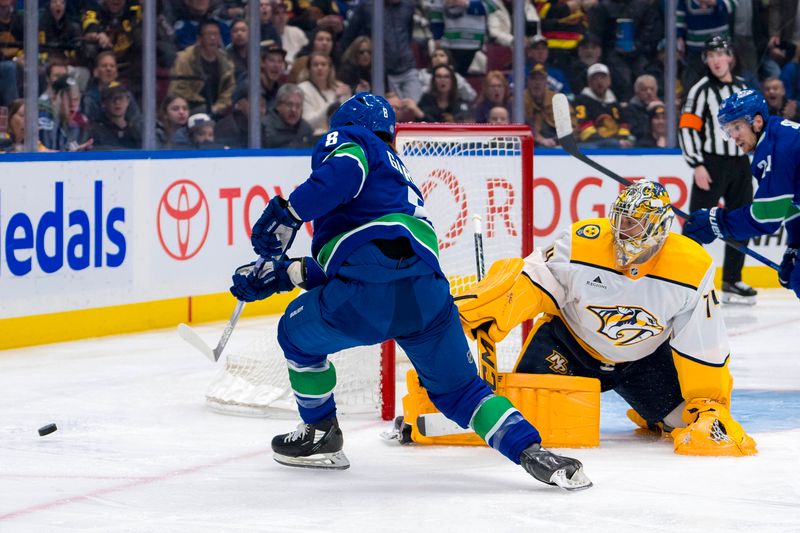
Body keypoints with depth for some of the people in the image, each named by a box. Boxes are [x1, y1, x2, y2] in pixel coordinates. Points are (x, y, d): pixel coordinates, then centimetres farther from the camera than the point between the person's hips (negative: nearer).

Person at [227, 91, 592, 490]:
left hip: (369, 293, -6)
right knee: (457, 389, 18)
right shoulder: (397, 173, 38)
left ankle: (320, 435, 33)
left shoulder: (345, 140, 15)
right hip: (428, 293, 7)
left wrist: (287, 212, -13)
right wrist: (279, 273, 40)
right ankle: (532, 452, -3)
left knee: (297, 333, 23)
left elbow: (344, 171, -13)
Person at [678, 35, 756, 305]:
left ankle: (731, 282, 19)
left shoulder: (742, 87, 11)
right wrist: (697, 165, -19)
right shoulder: (701, 90, -8)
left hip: (740, 164, 7)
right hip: (711, 164, -7)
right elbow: (686, 128, -13)